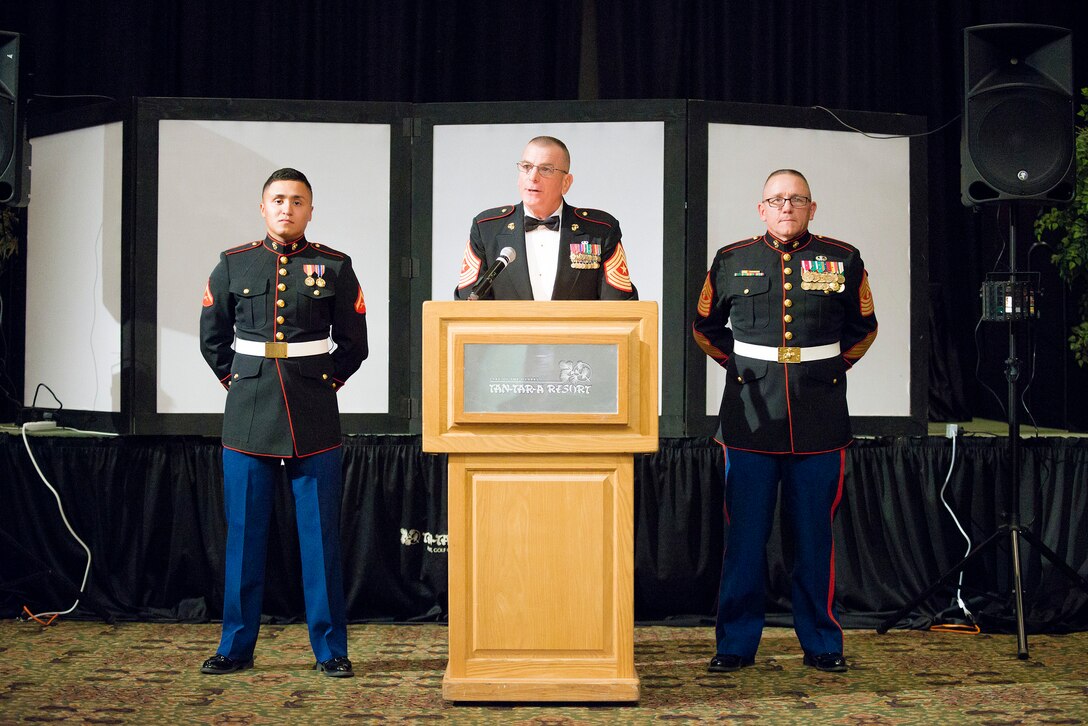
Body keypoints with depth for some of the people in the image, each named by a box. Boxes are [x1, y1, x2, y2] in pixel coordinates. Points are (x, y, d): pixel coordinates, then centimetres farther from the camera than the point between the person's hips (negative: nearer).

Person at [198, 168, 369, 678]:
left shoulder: (335, 268, 4)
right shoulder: (232, 266, 7)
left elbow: (353, 344, 10)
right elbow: (212, 338, 17)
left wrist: (325, 382, 4)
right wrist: (236, 381, 10)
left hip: (315, 419, -1)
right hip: (247, 419, 1)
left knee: (320, 535, 2)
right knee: (244, 535, 6)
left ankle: (330, 649, 11)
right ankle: (236, 648, 16)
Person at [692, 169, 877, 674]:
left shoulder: (844, 261, 7)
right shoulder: (731, 261, 7)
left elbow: (863, 328, 20)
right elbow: (705, 327, 20)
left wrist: (834, 366, 10)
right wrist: (738, 364, 10)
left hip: (820, 423, 0)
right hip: (750, 420, 0)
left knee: (815, 537, 6)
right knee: (745, 536, 2)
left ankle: (821, 644, 17)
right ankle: (735, 644, 13)